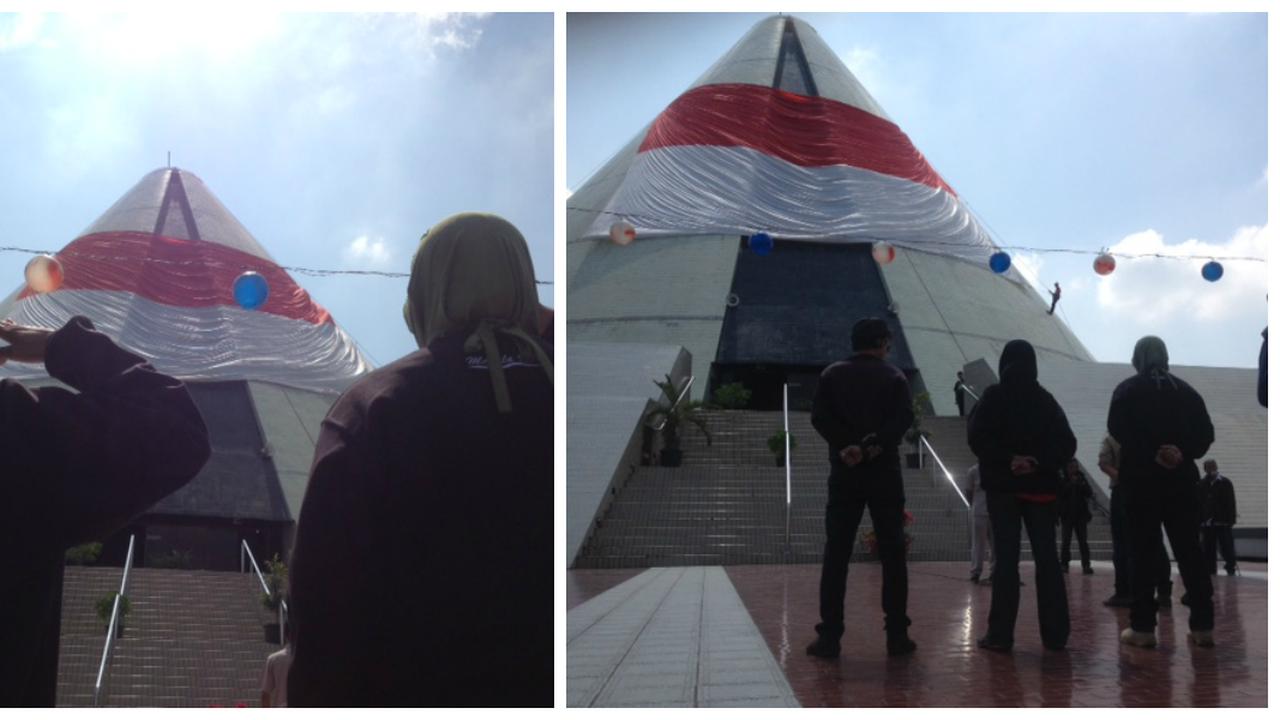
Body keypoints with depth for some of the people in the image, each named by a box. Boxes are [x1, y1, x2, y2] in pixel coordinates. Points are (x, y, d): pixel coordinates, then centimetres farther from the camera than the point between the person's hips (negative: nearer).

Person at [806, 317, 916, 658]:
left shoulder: (832, 375, 7)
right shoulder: (893, 376, 4)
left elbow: (819, 417, -7)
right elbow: (904, 418, -12)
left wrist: (847, 447, -13)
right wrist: (874, 446, -18)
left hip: (844, 474, 1)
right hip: (884, 473, -1)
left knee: (836, 555, 2)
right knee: (892, 554, 6)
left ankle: (829, 637, -2)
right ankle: (897, 635, 5)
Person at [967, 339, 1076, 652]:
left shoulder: (993, 397, -3)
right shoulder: (1046, 400, 6)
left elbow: (977, 439, -15)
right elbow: (1067, 444, -2)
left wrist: (1007, 459, -12)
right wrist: (1039, 463, -11)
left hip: (1003, 486, -2)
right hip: (1040, 487, 2)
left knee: (1006, 559, -1)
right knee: (1046, 557, 6)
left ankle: (1000, 634, -3)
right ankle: (1055, 633, 7)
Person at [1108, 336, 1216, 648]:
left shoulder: (1127, 391, 1)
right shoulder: (1186, 391, 10)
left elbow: (1118, 430, -13)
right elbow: (1205, 432, 0)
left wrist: (1149, 455, -12)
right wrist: (1183, 454, -8)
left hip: (1142, 480, -2)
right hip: (1180, 480, 2)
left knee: (1144, 553, 0)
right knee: (1189, 550, 7)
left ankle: (1143, 628, -3)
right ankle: (1203, 626, 5)